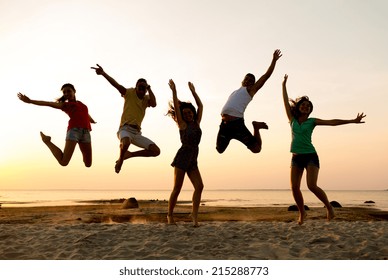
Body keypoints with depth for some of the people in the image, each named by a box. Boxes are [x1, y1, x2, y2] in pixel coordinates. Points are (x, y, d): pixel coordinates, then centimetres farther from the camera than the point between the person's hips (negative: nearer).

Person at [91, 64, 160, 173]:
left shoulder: (147, 99, 12)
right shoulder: (129, 93, 2)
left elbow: (154, 104, -10)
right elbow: (116, 84, -12)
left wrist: (149, 89, -4)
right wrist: (103, 73, -26)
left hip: (137, 132, 5)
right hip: (125, 129, -5)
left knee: (156, 151, -7)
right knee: (126, 142, -41)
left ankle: (130, 154, 11)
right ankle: (120, 160, -6)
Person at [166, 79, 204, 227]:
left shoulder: (196, 123, 14)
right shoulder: (182, 124, 2)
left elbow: (200, 106, 20)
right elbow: (176, 107, -3)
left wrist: (193, 91, 23)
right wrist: (174, 90, -4)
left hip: (193, 159, 5)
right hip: (182, 157, -5)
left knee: (199, 186, -12)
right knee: (177, 188, -3)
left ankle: (194, 214, -11)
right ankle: (170, 214, 12)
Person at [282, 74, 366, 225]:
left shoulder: (312, 121, 2)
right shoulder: (292, 120, 9)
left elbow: (332, 122, -4)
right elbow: (286, 101, 11)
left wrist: (352, 121, -10)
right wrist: (284, 85, 13)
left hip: (310, 156, -3)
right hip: (296, 157, 4)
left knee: (312, 186, -19)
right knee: (294, 188, -4)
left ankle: (329, 206, 4)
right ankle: (302, 213, 16)